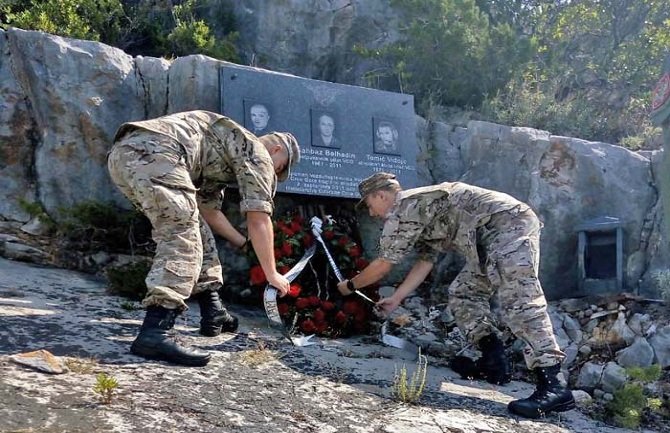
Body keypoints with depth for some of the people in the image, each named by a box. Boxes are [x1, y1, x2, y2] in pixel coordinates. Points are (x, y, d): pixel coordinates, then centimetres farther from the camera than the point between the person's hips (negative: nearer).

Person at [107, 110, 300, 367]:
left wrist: (245, 244, 47)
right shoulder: (256, 153, 10)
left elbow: (208, 210, 41)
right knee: (182, 239, -14)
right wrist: (271, 273, 12)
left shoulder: (222, 156, 36)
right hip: (154, 152, -10)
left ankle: (213, 313, 23)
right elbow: (258, 220, 4)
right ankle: (153, 334, -27)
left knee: (191, 225, 19)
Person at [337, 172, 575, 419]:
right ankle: (494, 362, 10)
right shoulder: (417, 209, 24)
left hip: (510, 225, -10)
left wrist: (350, 285, 15)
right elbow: (425, 261, 27)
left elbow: (382, 265, -2)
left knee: (519, 302, -20)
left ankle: (551, 387, -27)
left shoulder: (402, 209, -6)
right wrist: (395, 299, 29)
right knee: (462, 294, 13)